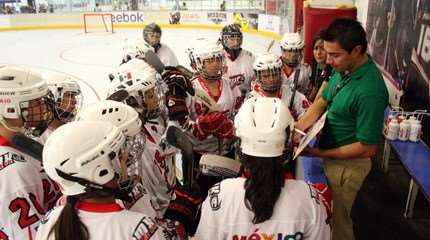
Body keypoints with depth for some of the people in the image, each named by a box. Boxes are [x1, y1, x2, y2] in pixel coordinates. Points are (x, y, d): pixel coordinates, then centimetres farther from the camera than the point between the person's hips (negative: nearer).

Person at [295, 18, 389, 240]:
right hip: (331, 154, 7)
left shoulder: (369, 91, -32)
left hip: (346, 163, -7)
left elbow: (368, 148, -26)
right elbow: (322, 102, 4)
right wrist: (295, 130, -9)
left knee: (336, 221, 16)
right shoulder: (342, 69, -7)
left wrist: (321, 154, -19)